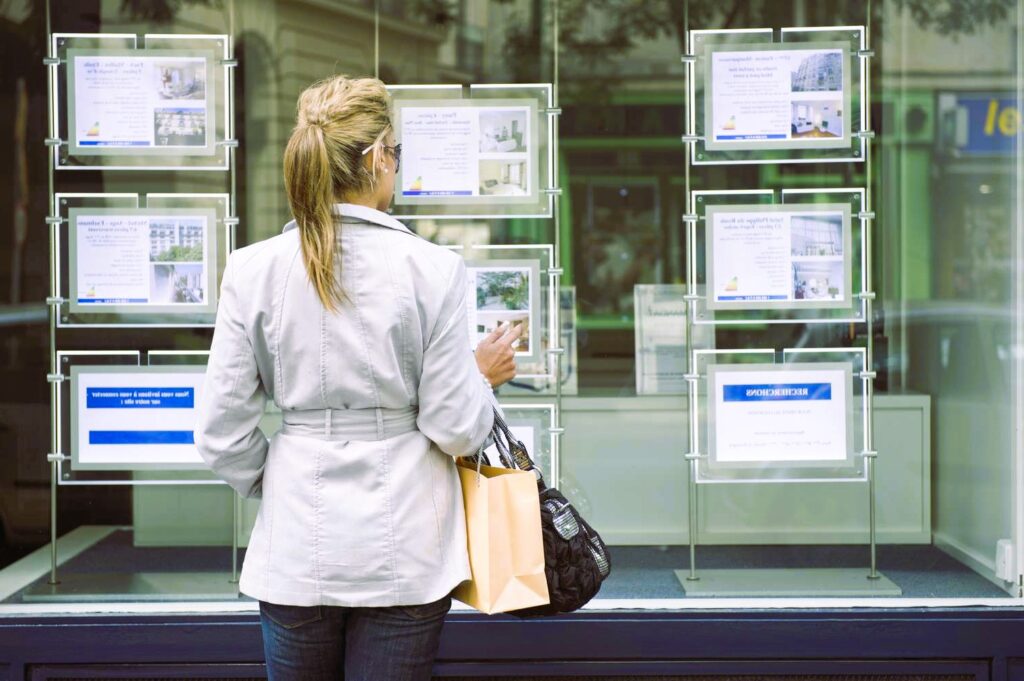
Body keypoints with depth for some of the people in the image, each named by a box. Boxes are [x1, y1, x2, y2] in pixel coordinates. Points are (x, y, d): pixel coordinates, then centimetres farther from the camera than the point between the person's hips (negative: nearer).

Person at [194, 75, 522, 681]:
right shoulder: (431, 269, -12)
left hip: (298, 547, 2)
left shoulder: (252, 270, -5)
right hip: (402, 549, -2)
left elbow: (223, 433, -1)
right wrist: (483, 375, 12)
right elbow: (455, 428, -9)